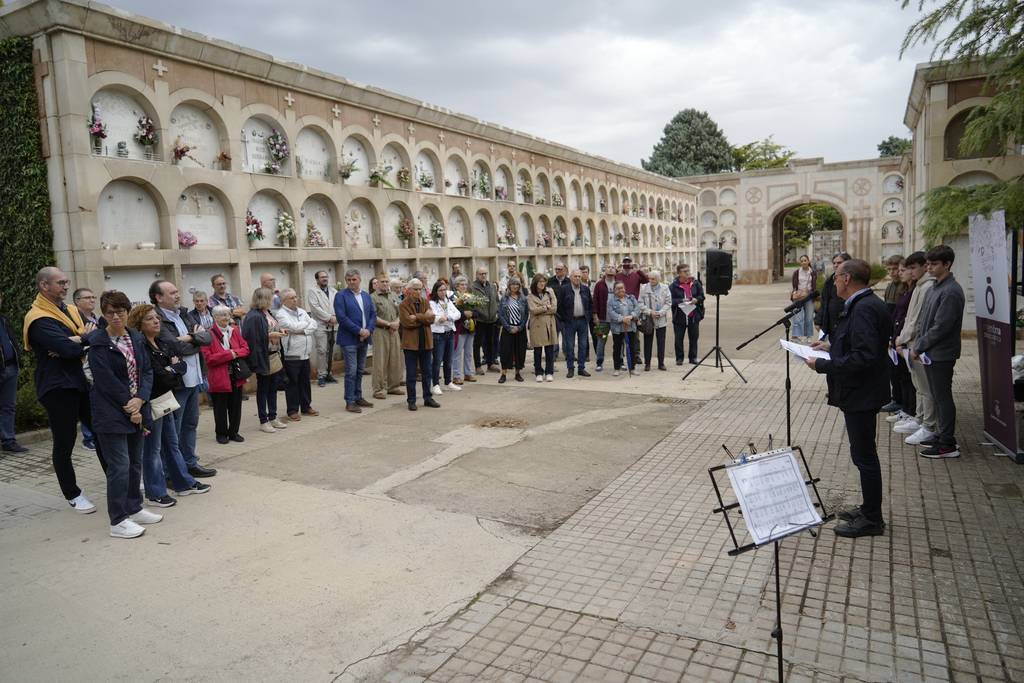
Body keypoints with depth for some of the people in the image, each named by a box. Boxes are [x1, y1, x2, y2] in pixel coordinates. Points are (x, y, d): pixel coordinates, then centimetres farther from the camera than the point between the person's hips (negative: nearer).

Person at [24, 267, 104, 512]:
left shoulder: (72, 310, 12)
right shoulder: (39, 319, -13)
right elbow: (67, 348, -26)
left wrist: (76, 342, -19)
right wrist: (86, 338, -7)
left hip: (83, 382, 7)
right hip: (58, 388, -7)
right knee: (65, 442, 4)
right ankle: (73, 495, 17)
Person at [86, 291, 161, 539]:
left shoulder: (137, 338, 9)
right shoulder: (97, 342, -9)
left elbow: (147, 370, 5)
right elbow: (106, 379, -14)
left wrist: (140, 400, -11)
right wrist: (128, 405, -12)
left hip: (136, 409, 6)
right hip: (111, 413, -6)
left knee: (135, 462, 14)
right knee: (119, 466, -5)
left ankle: (133, 508, 27)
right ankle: (118, 521, 4)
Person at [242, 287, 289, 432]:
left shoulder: (268, 314, 9)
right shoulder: (253, 317, -18)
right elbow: (254, 338, -24)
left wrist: (280, 332, 5)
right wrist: (270, 335, -22)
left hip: (274, 356, 8)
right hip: (263, 358, -8)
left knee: (273, 388, 15)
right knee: (263, 390, 4)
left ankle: (273, 418, 26)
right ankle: (263, 421, 13)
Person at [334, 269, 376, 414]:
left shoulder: (366, 296, 13)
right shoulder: (341, 296, -6)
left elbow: (373, 315, 11)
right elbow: (341, 317, -14)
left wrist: (368, 330, -7)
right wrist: (359, 331, -17)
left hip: (364, 339, 6)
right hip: (349, 339, -6)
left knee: (360, 370, 13)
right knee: (351, 371, -5)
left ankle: (358, 397, 23)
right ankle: (350, 402, 2)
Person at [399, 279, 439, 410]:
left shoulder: (425, 303, 8)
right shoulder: (403, 305, -6)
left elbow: (431, 319, -5)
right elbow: (407, 322, -19)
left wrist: (417, 317, -18)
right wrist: (424, 318, -16)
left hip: (426, 342, 5)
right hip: (411, 343, -4)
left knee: (427, 372, 12)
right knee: (411, 374, 3)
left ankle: (427, 398, 22)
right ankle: (411, 400, 12)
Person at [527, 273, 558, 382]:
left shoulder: (550, 292, 7)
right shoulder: (530, 296, 3)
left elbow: (554, 308, -2)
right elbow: (533, 310, -12)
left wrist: (540, 310, -8)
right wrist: (546, 307, -6)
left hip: (549, 324, 1)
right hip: (536, 326, -1)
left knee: (550, 350, 3)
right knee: (537, 351, 5)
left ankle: (549, 373, 13)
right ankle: (538, 373, 15)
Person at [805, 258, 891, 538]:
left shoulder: (864, 309, -22)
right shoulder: (864, 304, 10)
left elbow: (864, 357, -29)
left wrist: (822, 365, -23)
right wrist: (832, 346, 12)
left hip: (861, 395, -10)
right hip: (859, 392, 10)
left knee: (864, 455, 1)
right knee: (864, 454, 19)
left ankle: (872, 519, 14)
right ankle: (869, 509, 32)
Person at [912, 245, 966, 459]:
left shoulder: (951, 292, -17)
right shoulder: (934, 288, 13)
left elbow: (941, 327, -20)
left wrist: (919, 347, -13)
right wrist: (918, 346, 7)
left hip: (941, 354, -9)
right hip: (931, 353, 9)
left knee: (943, 397, -3)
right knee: (937, 396, 16)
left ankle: (947, 445, 4)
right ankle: (943, 435, 27)